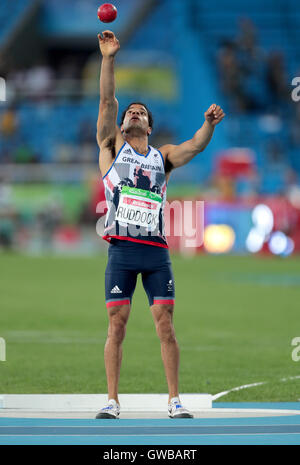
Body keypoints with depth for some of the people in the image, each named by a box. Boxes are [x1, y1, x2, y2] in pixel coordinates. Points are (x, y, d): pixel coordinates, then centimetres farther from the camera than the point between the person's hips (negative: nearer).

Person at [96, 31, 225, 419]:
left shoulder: (163, 156, 17)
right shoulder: (112, 148, 13)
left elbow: (193, 146, 0)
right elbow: (107, 101, 1)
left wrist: (209, 125, -20)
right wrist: (108, 59, -9)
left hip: (156, 250, 1)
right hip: (122, 249, -1)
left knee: (165, 324, -3)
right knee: (116, 325, -5)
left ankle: (174, 400, 0)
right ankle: (112, 401, -1)